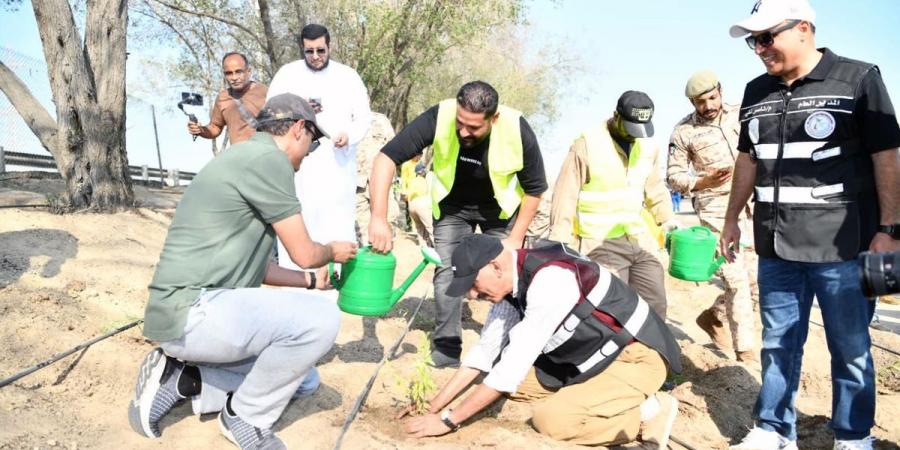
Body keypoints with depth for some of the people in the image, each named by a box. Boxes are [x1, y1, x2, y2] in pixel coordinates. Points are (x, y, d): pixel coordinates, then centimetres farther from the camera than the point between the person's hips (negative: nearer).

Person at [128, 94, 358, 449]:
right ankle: (247, 417, -1)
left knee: (304, 379, 14)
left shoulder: (249, 159, 18)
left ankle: (182, 380, 9)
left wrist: (312, 281, 32)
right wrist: (333, 251, 12)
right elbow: (303, 254, -10)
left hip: (195, 312, 10)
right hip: (190, 311, -10)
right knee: (320, 318, -20)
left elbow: (253, 265, 23)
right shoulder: (268, 158, -14)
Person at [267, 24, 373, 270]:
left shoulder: (349, 76, 8)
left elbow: (364, 116, 6)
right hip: (298, 162, 0)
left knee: (339, 225, -1)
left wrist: (349, 135, -14)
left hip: (338, 164, 0)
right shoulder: (287, 73, 7)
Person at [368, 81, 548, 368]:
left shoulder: (518, 131, -31)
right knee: (448, 271, -8)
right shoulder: (438, 118, -33)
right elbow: (387, 157, -31)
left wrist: (515, 238, -14)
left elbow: (534, 189, -15)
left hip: (499, 208, 0)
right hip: (452, 205, 0)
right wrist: (379, 217, -40)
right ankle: (446, 351, 4)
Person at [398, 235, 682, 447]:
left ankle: (648, 413, -7)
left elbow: (513, 365, -31)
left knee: (550, 419, -26)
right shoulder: (509, 282, -4)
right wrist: (436, 404, 0)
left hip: (636, 357, -8)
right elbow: (485, 351, 4)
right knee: (510, 380, 1)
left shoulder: (551, 279, -31)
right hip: (594, 358, 9)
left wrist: (449, 419, -24)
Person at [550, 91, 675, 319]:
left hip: (642, 241, 6)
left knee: (655, 307, 9)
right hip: (601, 244, -6)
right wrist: (560, 245, -9)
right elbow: (565, 196, -8)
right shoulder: (587, 144, -10)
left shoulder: (649, 146, 8)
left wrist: (671, 225, 19)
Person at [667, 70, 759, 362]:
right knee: (736, 280, -5)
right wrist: (702, 182, -18)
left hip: (753, 206, 4)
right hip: (716, 211, -4)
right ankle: (746, 350, 6)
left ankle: (714, 317, 28)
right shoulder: (683, 132, -4)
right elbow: (674, 176, 0)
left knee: (758, 279, 6)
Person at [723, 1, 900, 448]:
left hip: (843, 245, -4)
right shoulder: (756, 92, 12)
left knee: (850, 347, 7)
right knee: (777, 344, 10)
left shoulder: (858, 78, -3)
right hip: (776, 246, 5)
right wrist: (731, 219, 19)